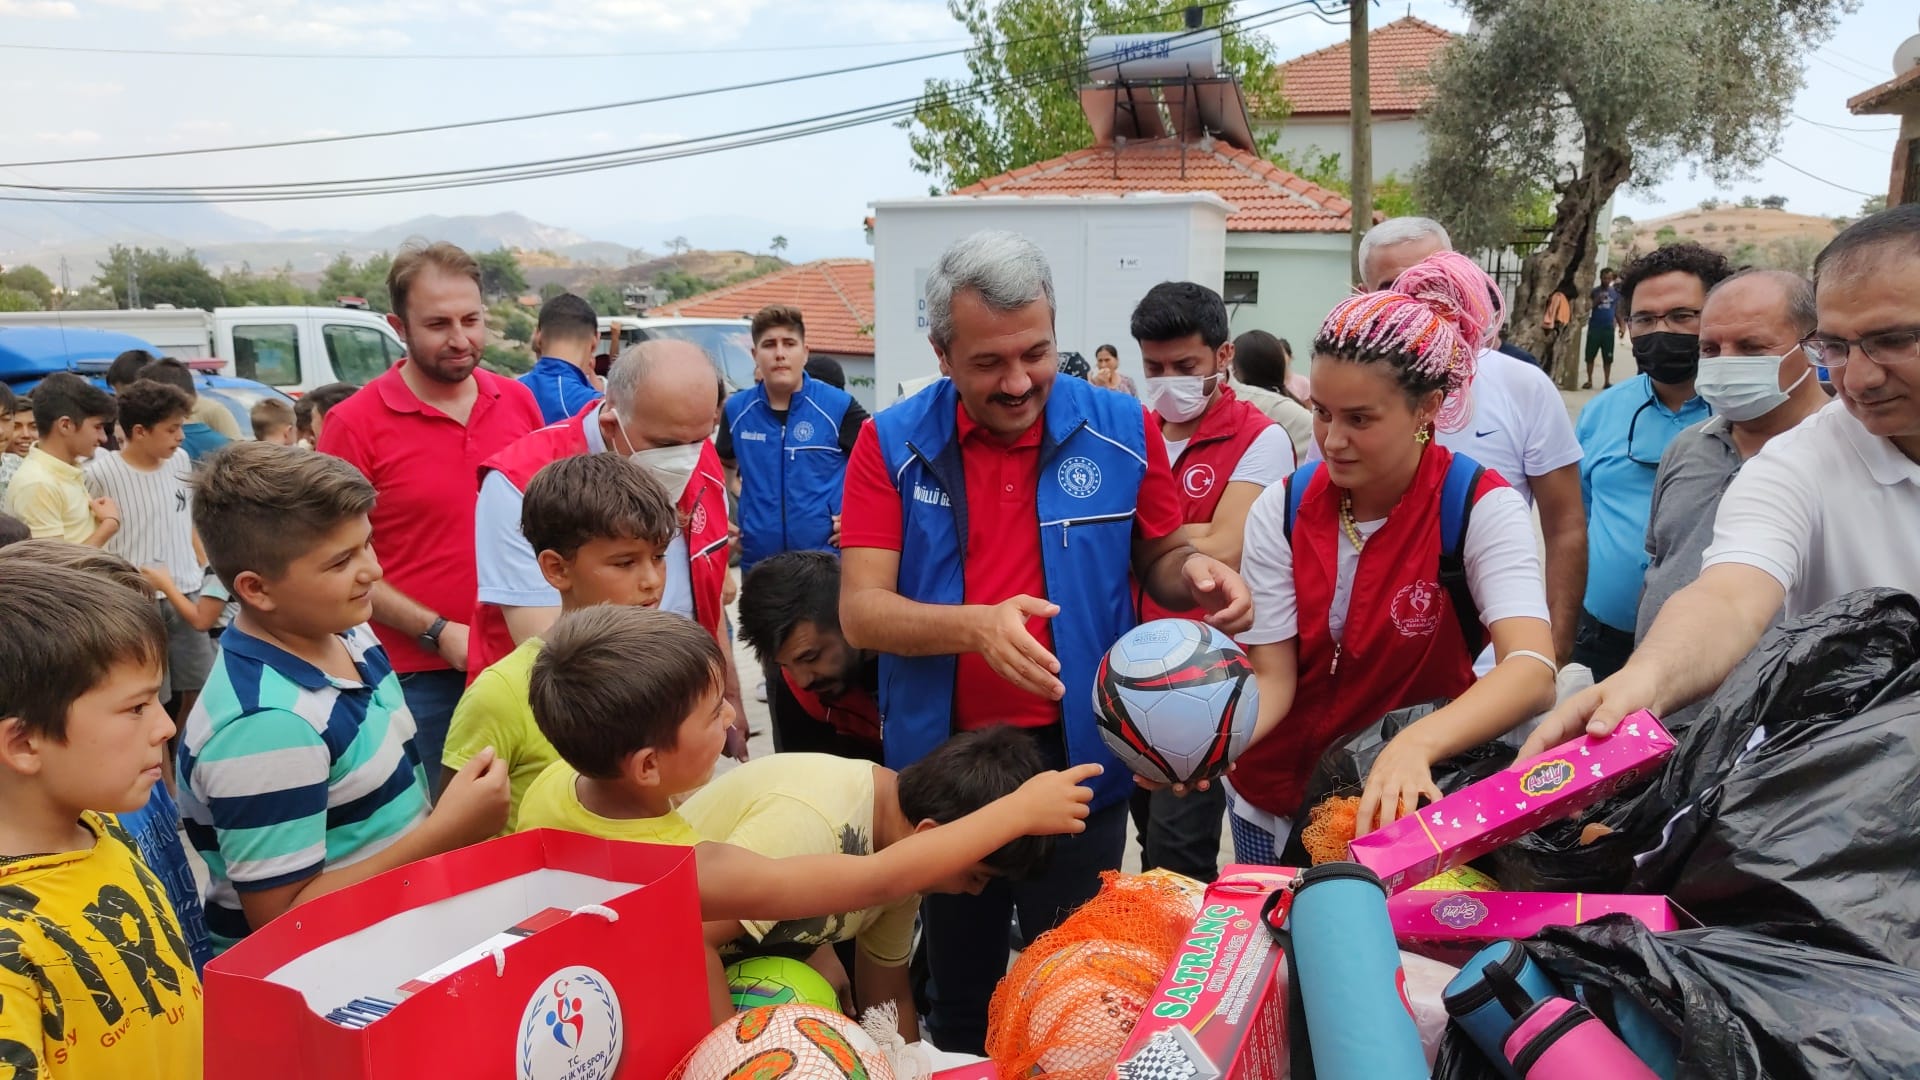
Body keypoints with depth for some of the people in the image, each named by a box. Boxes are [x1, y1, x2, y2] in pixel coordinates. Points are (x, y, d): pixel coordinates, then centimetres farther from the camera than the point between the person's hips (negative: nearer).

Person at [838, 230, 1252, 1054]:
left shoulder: (1122, 429, -6)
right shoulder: (893, 445, -7)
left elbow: (1157, 561, 7)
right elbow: (860, 611, -13)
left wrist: (1194, 573, -17)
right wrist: (975, 625, -31)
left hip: (1077, 756, 0)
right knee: (958, 991, 22)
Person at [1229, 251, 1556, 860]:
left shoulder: (1481, 508, -18)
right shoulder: (1281, 511, -11)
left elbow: (1532, 673, -32)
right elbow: (1271, 677, -11)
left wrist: (1415, 747, -49)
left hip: (1411, 804, -2)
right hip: (1274, 799, 3)